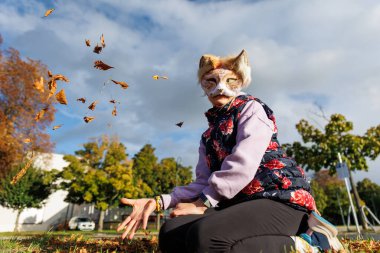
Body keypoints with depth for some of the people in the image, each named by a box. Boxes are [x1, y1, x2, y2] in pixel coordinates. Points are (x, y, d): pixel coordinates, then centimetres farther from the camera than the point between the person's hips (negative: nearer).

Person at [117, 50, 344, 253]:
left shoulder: (251, 108, 2)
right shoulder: (209, 133, 19)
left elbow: (243, 162, -15)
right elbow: (204, 182, 8)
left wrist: (204, 203, -16)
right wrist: (160, 201, -5)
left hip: (280, 197, -6)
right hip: (241, 202, 7)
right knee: (171, 232, -16)